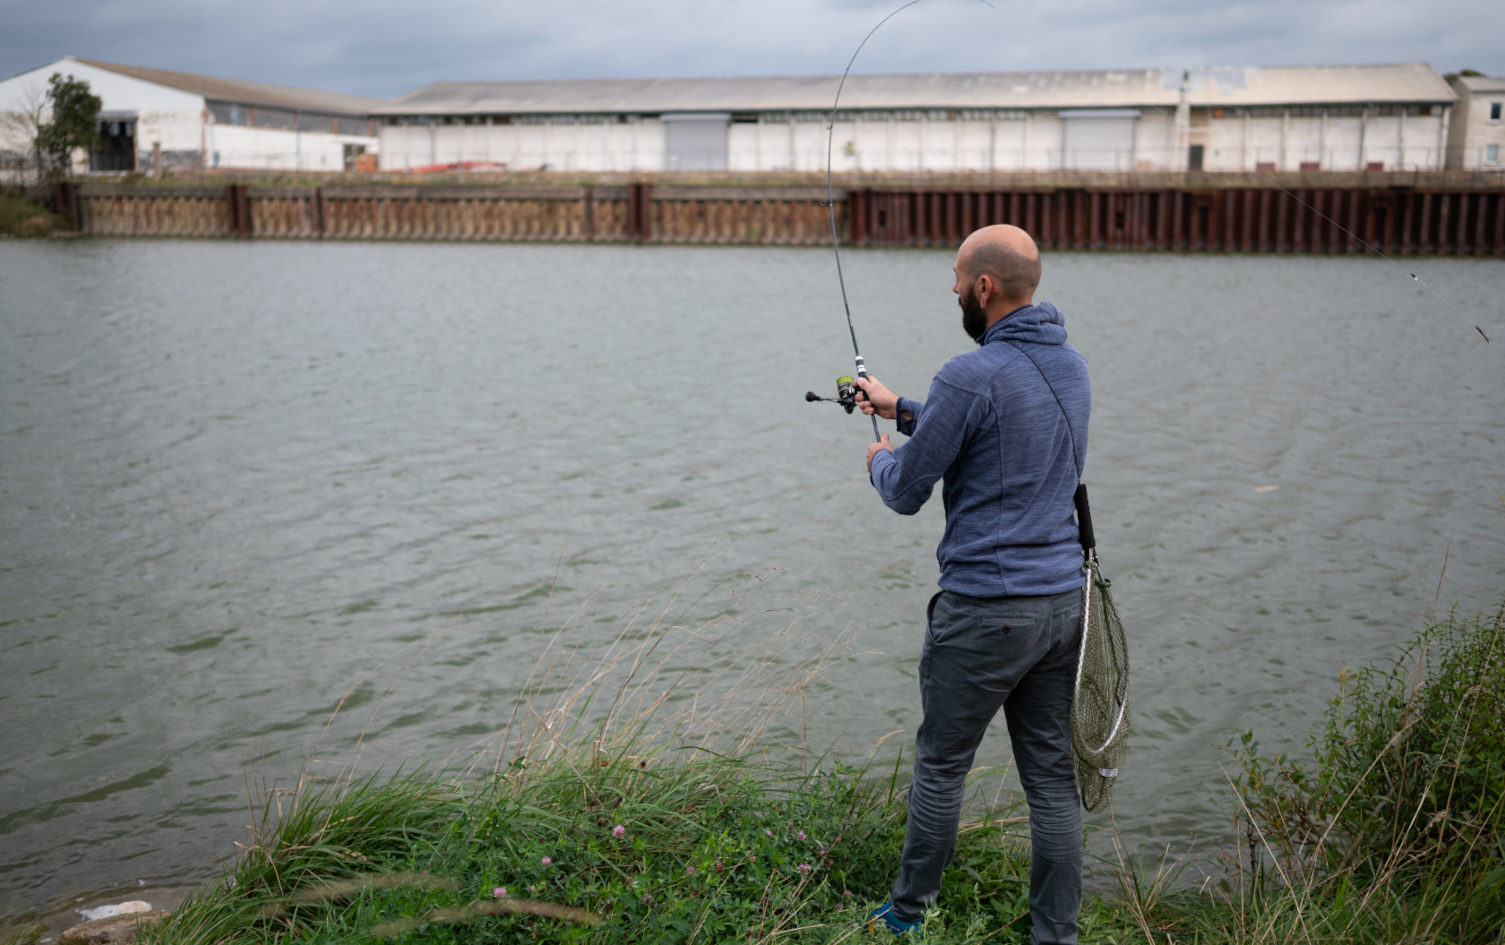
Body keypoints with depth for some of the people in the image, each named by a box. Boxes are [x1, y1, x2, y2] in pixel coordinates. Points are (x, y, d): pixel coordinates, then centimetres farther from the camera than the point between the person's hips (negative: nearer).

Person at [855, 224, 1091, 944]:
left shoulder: (973, 376, -18)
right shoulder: (1071, 366, 8)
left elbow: (905, 493, -9)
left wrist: (881, 458, 14)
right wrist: (902, 410, 30)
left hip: (986, 610, -7)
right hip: (1063, 599, 7)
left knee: (941, 766, 11)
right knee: (1051, 775, 12)